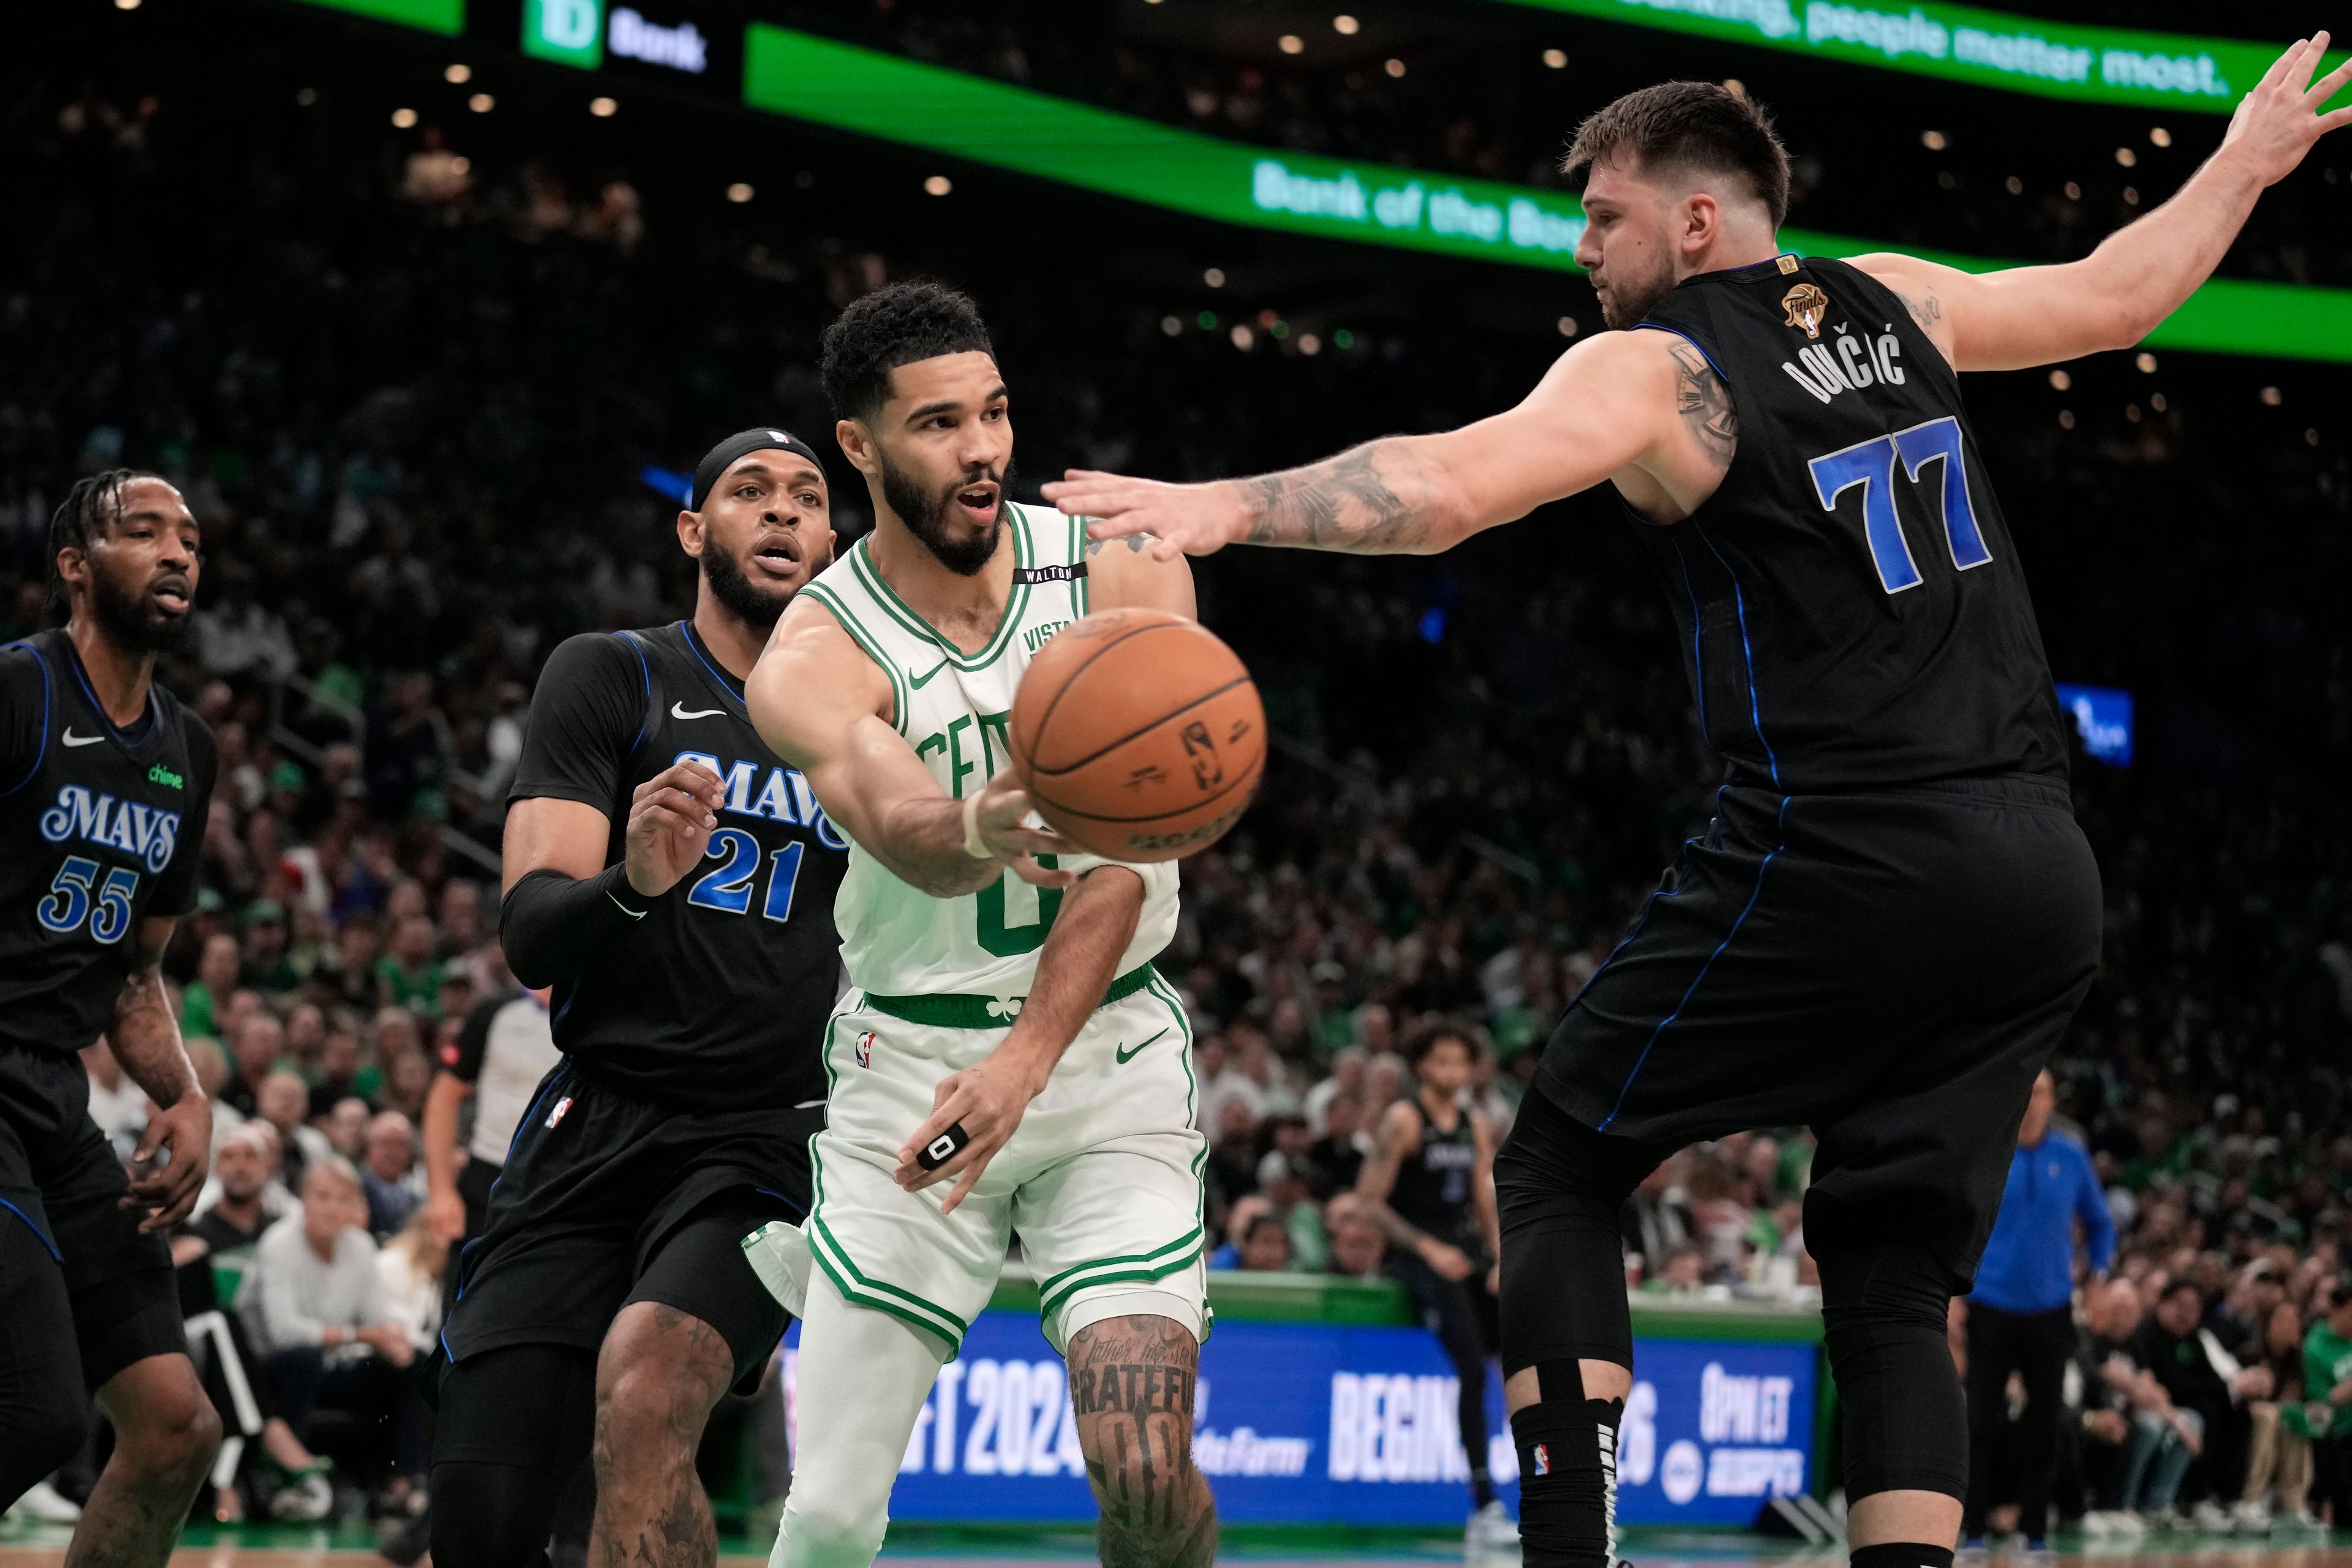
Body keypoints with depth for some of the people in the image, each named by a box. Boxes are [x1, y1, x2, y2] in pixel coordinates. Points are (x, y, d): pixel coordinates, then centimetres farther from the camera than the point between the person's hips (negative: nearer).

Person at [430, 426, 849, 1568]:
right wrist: (630, 886, -30)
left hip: (769, 1138, 0)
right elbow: (530, 934, -8)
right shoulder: (612, 676, 5)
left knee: (644, 1399, -30)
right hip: (597, 1121, 0)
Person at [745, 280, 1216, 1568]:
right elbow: (902, 828, -31)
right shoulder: (814, 661, -10)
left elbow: (1127, 845, -11)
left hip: (1109, 1049, 0)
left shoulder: (1120, 572, -5)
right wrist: (978, 835, -56)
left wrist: (1027, 1058, -23)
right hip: (910, 1060, 0)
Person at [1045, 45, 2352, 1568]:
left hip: (1843, 859, -6)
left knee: (1560, 1168, 8)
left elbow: (1450, 485, -20)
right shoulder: (1896, 302, 14)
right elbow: (2111, 298, 29)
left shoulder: (1650, 369, -4)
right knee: (1895, 1284, 10)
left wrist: (1225, 508, -24)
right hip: (2043, 876, 6)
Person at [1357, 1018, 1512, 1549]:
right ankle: (1484, 1509, -23)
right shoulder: (1403, 1121, -6)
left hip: (1467, 1252, 7)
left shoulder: (1476, 1127, 14)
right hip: (1419, 1254, -7)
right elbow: (1370, 1201, -9)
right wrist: (1428, 1249, -15)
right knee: (1473, 1369, -22)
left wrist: (1501, 1261, 1)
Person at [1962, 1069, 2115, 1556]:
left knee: (2045, 1421, 4)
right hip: (1992, 1307, -2)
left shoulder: (2071, 1159, 3)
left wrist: (2099, 1272, 4)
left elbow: (2099, 1222, 16)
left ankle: (2035, 1528, 13)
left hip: (2050, 1309, 2)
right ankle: (1972, 1527, 3)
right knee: (1983, 1420, -3)